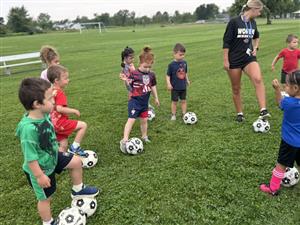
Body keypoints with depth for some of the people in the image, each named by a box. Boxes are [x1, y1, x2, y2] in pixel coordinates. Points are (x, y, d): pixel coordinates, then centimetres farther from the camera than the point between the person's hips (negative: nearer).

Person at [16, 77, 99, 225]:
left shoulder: (43, 115, -13)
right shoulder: (28, 128, -40)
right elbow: (30, 157, -31)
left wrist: (56, 150, 19)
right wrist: (40, 176, -21)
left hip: (52, 157, 7)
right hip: (41, 169, -7)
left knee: (76, 162, 11)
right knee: (45, 198, 13)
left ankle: (77, 190, 34)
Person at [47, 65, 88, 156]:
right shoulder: (60, 93, -18)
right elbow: (59, 108, -30)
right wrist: (74, 111, -20)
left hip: (55, 123, 10)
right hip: (61, 122, -10)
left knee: (63, 146, 17)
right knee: (83, 125, -6)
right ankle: (75, 147, -4)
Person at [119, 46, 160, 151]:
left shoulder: (151, 74, 2)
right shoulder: (134, 74, -13)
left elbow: (153, 86, 14)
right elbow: (129, 84, -16)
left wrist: (156, 98, 22)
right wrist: (125, 80, -37)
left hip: (144, 102, 5)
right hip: (135, 101, -5)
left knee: (144, 119, 16)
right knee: (131, 119, -10)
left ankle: (144, 136, 35)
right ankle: (124, 140, -8)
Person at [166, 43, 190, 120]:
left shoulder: (184, 63, -1)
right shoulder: (172, 65, -15)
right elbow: (168, 75, -13)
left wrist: (187, 80, 9)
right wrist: (168, 83, -23)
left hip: (183, 87, 4)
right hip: (175, 87, -4)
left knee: (183, 101, 12)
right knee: (174, 101, 9)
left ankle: (184, 114, 23)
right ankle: (173, 115, 22)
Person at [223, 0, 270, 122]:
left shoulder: (253, 23, 6)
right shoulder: (234, 22, -12)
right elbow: (226, 42, -11)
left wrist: (255, 48, 12)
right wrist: (226, 60, -12)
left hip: (249, 57, 4)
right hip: (234, 60, -4)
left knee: (258, 79, -24)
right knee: (236, 88, 6)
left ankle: (263, 110, -25)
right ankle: (240, 113, 23)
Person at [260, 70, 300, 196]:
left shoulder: (288, 102, -20)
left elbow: (280, 102, 3)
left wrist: (277, 89, 5)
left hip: (290, 141, -4)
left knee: (281, 165, 9)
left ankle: (273, 188, 22)